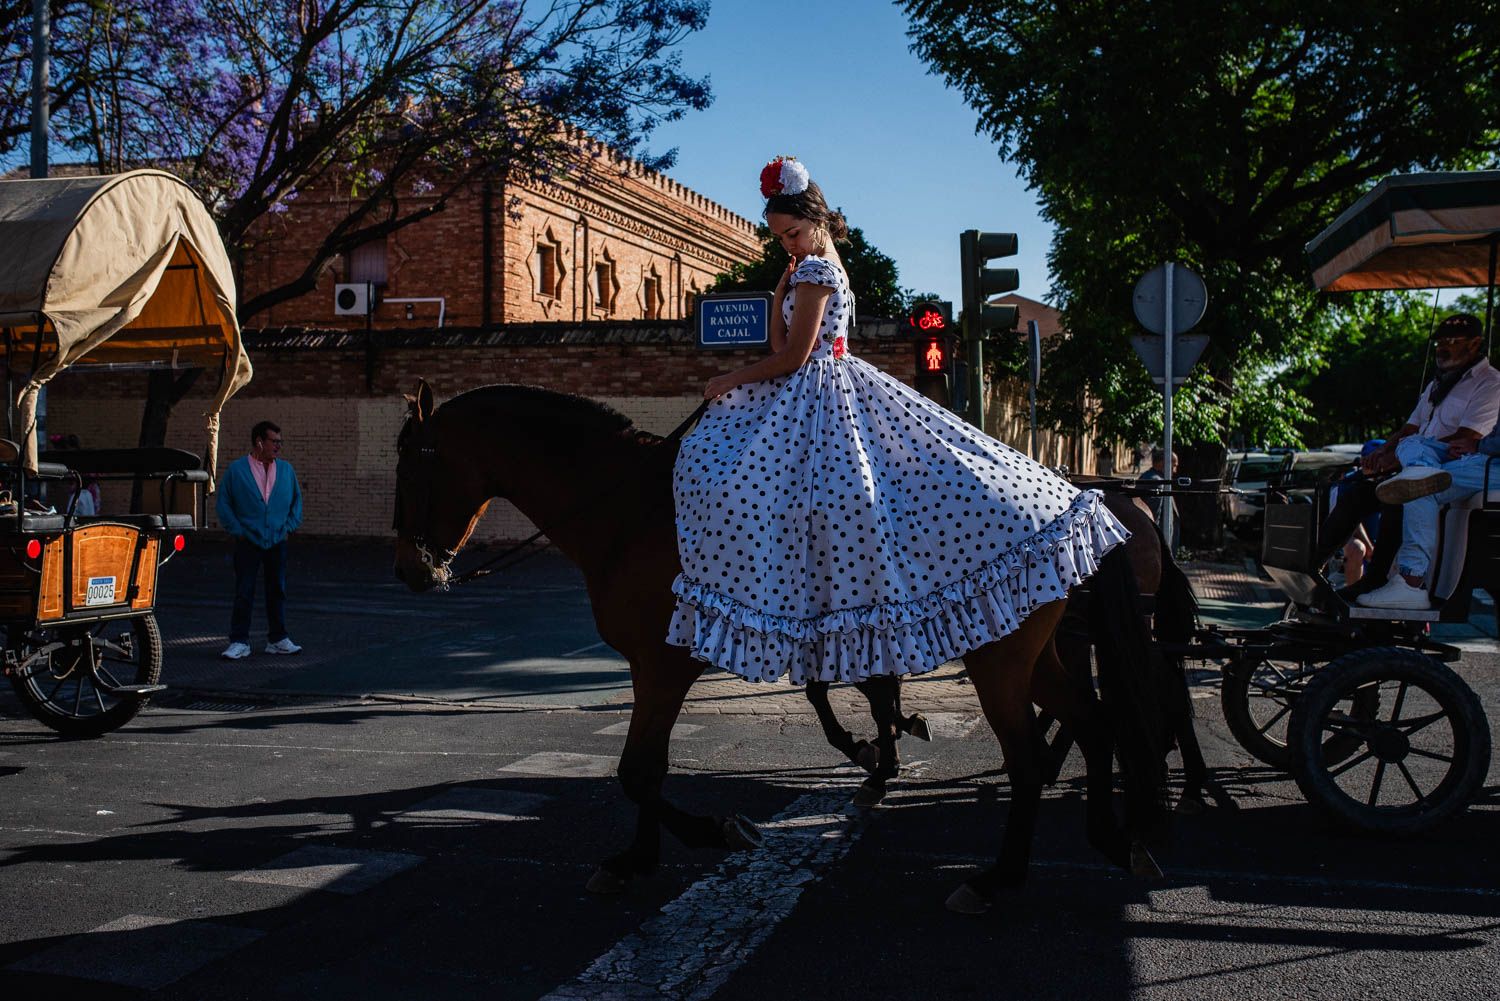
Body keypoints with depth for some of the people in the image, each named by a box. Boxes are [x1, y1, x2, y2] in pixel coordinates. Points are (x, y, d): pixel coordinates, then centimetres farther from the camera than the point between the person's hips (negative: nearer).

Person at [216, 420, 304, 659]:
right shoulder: (236, 469, -3)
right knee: (243, 593, 0)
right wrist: (237, 530, -5)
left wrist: (290, 526, 5)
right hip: (248, 542, -3)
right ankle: (239, 642, 6)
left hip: (277, 541, 3)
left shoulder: (286, 469, 6)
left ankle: (277, 639, 17)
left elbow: (297, 499, 16)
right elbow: (223, 503, 1)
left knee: (277, 591, 8)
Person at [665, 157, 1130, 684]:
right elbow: (780, 347, 13)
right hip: (807, 394, 11)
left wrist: (729, 380, -6)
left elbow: (794, 355, -17)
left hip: (816, 395, -11)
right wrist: (782, 284, 4)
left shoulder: (815, 269, -12)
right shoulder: (823, 266, 18)